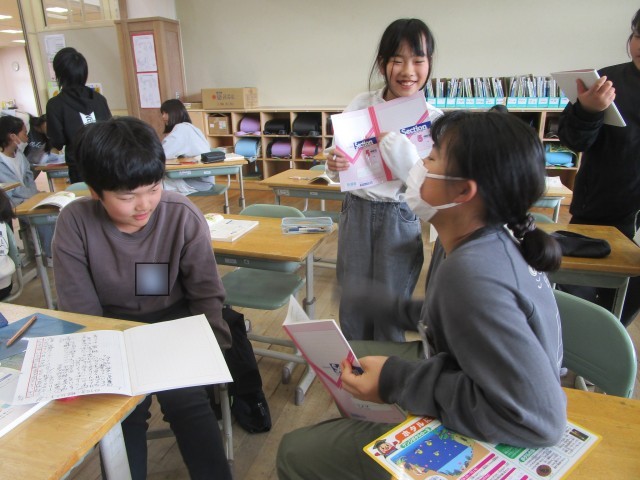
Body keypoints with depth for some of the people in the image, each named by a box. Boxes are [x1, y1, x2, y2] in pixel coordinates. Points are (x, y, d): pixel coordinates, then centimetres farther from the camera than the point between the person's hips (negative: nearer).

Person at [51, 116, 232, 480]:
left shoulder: (183, 216, -18)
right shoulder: (75, 223, -15)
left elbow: (207, 294, -9)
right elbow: (81, 310, -10)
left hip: (175, 322, -1)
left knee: (185, 398, -20)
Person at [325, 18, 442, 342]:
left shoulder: (434, 120, -8)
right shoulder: (360, 105, -1)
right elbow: (340, 162, 6)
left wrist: (395, 144, -25)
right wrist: (333, 164, -16)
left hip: (401, 219, -2)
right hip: (356, 212, 2)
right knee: (352, 303, 12)